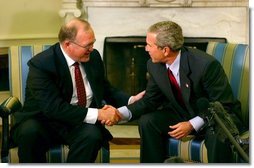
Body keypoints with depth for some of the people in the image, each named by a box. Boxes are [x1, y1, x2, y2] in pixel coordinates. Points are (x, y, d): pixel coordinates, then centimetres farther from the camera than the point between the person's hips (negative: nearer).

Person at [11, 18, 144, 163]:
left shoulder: (93, 56, 2)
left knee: (92, 135, -32)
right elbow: (53, 107, -24)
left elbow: (106, 89, 17)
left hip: (82, 123, 3)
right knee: (29, 132, -35)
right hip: (46, 120, -3)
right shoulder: (40, 64, -16)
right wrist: (96, 114, -30)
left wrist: (130, 100, -3)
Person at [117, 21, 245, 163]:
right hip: (182, 113, 6)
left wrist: (193, 124, -29)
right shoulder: (154, 66, -8)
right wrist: (121, 113, -16)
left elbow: (223, 105, -21)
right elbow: (150, 100, 2)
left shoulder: (206, 64, -28)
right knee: (147, 122, -13)